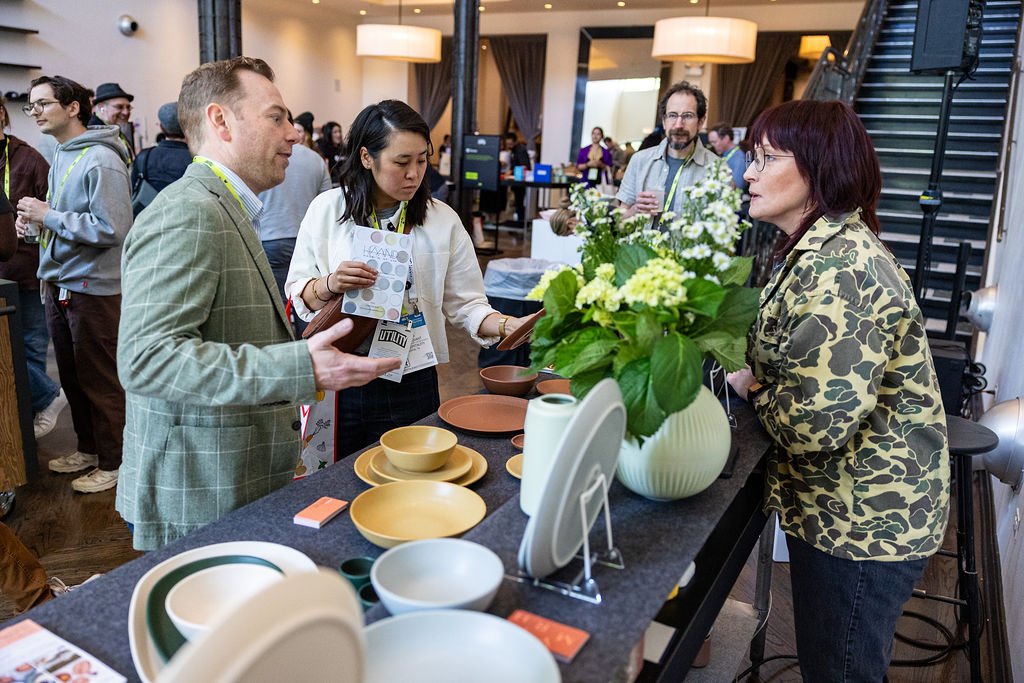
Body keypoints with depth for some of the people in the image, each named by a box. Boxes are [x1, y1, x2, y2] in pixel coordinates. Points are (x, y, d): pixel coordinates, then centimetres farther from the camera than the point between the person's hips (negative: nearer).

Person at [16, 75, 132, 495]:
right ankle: (88, 448, 32)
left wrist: (48, 216, -18)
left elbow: (112, 228, -24)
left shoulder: (100, 160, -16)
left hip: (92, 287, -9)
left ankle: (113, 462, 15)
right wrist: (35, 219, 4)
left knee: (99, 380, 2)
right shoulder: (60, 155, 13)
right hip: (58, 284, 9)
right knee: (71, 375, 17)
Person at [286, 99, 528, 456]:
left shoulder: (442, 219, 0)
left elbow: (465, 304, -1)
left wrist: (509, 326, -19)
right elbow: (298, 295, 0)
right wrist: (329, 286, -21)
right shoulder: (327, 209, -3)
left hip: (412, 385, 1)